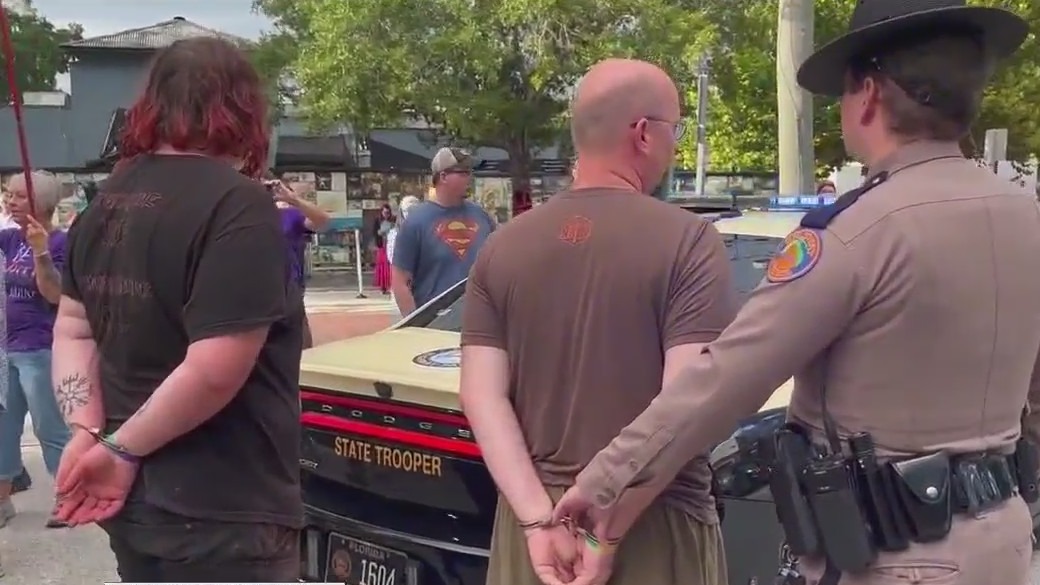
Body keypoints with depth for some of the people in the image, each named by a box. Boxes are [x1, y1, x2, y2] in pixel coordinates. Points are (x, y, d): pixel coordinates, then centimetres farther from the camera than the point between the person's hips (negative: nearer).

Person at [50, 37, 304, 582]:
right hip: (219, 515, -8)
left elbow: (73, 330, 11)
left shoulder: (109, 199, 8)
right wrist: (123, 449, -13)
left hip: (133, 500, 8)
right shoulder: (237, 204, -19)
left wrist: (88, 431, -2)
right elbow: (215, 370, -26)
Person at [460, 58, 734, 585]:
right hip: (655, 525, -4)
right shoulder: (687, 240, -11)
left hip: (535, 519, 4)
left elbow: (480, 395, -4)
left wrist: (539, 518, -9)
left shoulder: (502, 248, 2)